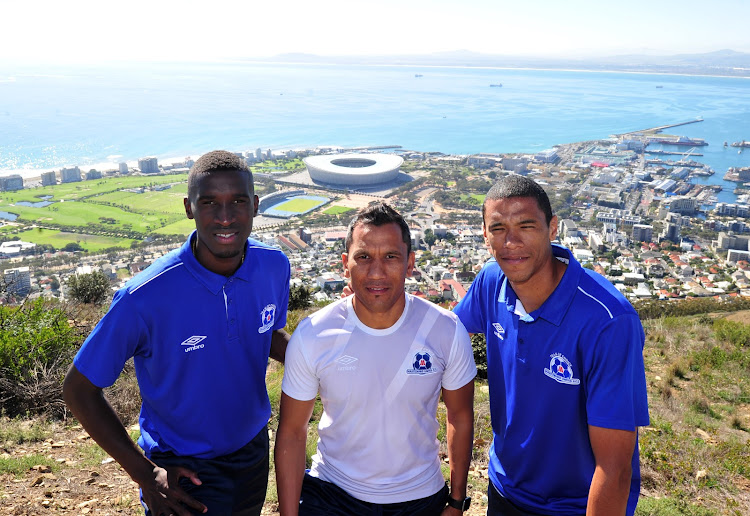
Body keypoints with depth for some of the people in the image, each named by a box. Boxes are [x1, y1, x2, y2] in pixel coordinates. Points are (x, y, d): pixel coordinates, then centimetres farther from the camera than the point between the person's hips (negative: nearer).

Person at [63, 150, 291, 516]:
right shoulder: (146, 297, -28)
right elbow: (78, 389, -17)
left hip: (254, 449, 6)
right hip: (183, 473, -5)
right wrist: (145, 474, -19)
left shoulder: (274, 267, -13)